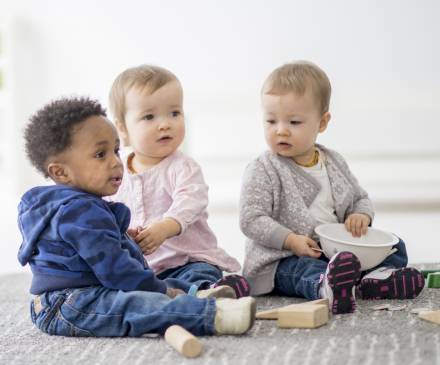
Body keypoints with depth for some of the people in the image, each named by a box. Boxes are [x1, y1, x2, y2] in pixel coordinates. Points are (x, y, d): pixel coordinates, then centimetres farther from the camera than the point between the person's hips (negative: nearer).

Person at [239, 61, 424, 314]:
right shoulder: (262, 171, -5)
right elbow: (251, 220, -12)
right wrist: (291, 240, -25)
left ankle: (377, 279, -32)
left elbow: (361, 198, 21)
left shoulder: (334, 162, 12)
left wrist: (362, 216, -4)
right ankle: (325, 287, -71)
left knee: (395, 247, -2)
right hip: (284, 258, -7)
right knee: (304, 269, -40)